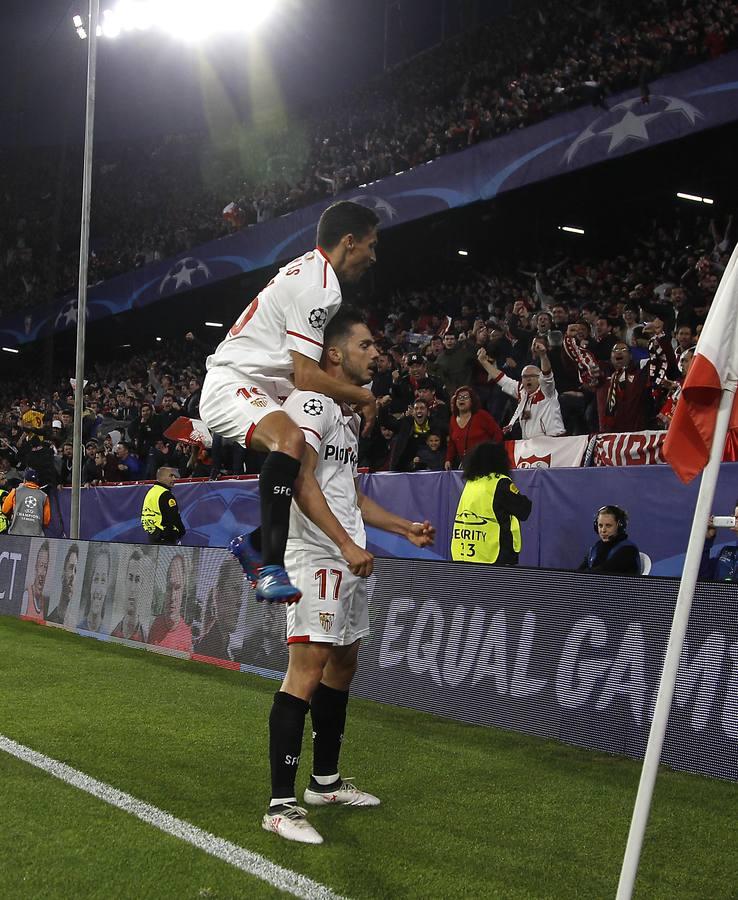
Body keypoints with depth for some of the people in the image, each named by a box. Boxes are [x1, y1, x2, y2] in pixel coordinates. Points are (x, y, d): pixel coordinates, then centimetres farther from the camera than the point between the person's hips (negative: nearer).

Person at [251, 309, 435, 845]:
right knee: (307, 671, -13)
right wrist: (347, 544, -24)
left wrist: (405, 528, 24)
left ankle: (325, 782, 27)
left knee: (343, 663, 15)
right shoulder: (311, 401, -10)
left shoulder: (349, 413, 21)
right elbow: (303, 483, -19)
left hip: (349, 560, 11)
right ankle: (281, 804, -11)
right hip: (317, 558, -10)